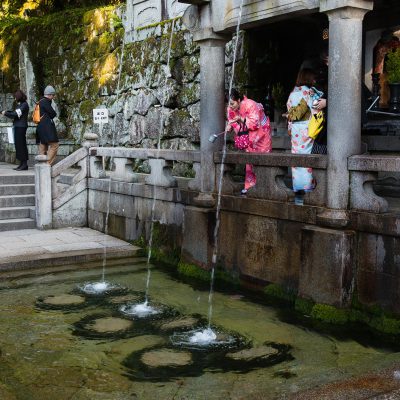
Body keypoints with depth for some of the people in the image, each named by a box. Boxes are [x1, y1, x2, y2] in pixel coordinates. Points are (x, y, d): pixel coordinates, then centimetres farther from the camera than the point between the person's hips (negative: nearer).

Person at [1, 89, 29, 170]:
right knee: (18, 145, 9)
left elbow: (16, 114, -16)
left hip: (21, 127, -9)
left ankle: (24, 164, -6)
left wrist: (5, 113, -6)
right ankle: (22, 164, 14)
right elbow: (14, 114, 15)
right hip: (17, 127, 9)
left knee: (21, 145, -8)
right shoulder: (20, 104, 18)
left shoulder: (24, 105, -10)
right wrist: (6, 112, 5)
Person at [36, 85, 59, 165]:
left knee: (43, 146, 10)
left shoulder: (40, 101, 20)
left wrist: (50, 115, 6)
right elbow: (53, 114, -10)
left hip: (40, 127, 11)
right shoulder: (45, 101, -10)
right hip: (47, 127, -11)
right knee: (54, 145, -12)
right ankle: (48, 164, -17)